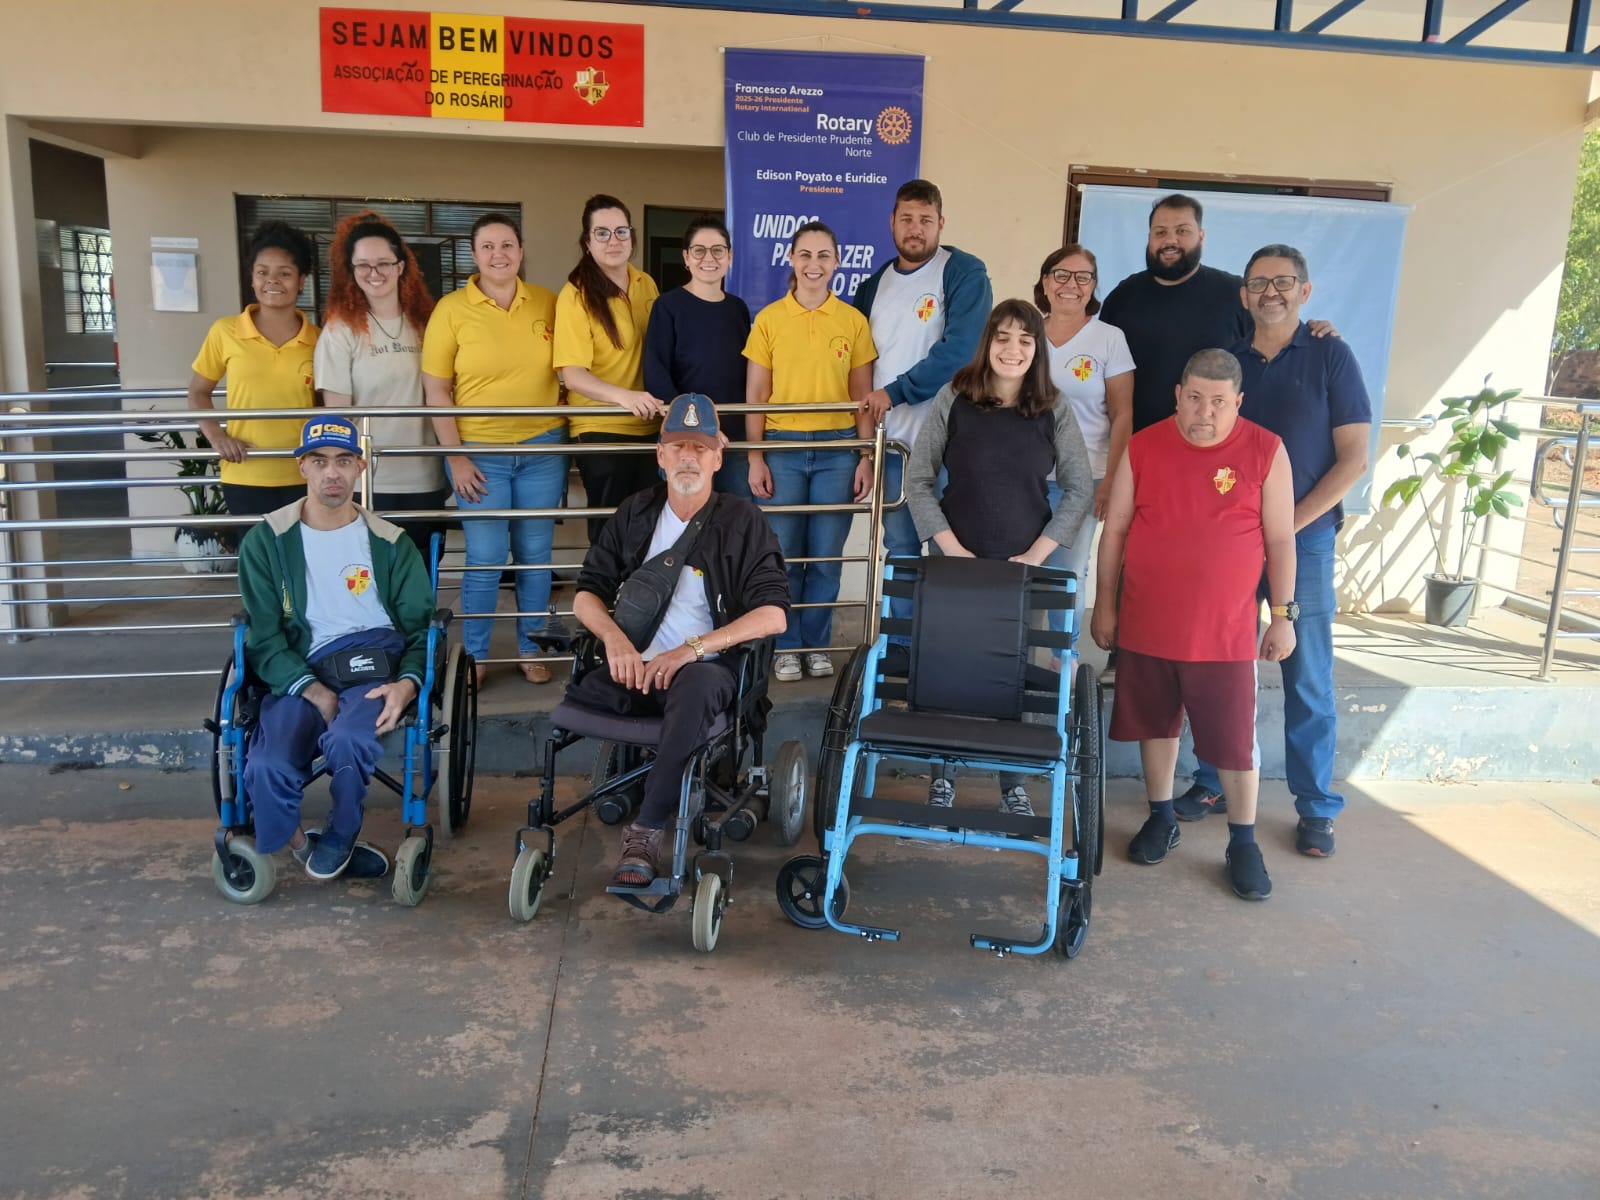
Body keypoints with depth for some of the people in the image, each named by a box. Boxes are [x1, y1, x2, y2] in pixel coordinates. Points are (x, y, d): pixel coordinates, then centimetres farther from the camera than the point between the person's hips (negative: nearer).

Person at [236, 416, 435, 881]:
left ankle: (339, 840, 0)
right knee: (266, 768, -29)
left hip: (374, 667, 0)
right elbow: (264, 637, 4)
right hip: (299, 673, 0)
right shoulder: (267, 541, 8)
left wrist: (407, 682, -11)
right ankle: (303, 849, 4)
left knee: (347, 739, -33)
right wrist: (314, 691, -13)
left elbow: (421, 625, 11)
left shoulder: (389, 543, 11)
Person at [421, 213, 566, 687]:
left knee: (535, 556, 8)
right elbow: (435, 390, -4)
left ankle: (531, 649, 23)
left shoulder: (547, 303, 3)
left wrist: (568, 434, 5)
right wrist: (455, 456, -9)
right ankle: (474, 657, 16)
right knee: (484, 560, 0)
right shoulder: (451, 309, -4)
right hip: (479, 452, -2)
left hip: (542, 449, 2)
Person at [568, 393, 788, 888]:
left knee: (698, 685, -39)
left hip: (706, 668, -3)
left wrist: (693, 648, -18)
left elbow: (773, 615, -8)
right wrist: (614, 637, -11)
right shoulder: (635, 514, 12)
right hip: (635, 666, 3)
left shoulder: (742, 522, 1)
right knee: (570, 699, -27)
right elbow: (587, 593, 12)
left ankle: (647, 828, -26)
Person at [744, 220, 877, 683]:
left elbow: (863, 398, 7)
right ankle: (787, 646, 18)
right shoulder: (769, 318, 2)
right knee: (783, 556, 3)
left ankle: (818, 645, 21)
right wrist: (755, 457, -4)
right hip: (782, 448, 0)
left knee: (826, 557, 5)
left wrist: (866, 457, 1)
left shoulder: (853, 320, 4)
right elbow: (754, 397, 3)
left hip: (837, 450, 1)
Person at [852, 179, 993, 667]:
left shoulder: (965, 273, -5)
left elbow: (960, 349, -16)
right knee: (899, 543, 10)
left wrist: (894, 392, -13)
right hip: (892, 435, 5)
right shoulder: (875, 284, 13)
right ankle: (899, 642, 19)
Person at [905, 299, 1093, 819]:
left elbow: (1080, 489, 3)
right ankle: (943, 775, 21)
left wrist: (1037, 552, -6)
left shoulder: (1054, 409, 0)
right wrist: (951, 546, -8)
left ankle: (1014, 784, 18)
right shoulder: (953, 399, -2)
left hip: (1026, 565, 1)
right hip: (958, 561, 0)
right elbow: (918, 480, -1)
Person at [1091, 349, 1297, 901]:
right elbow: (1115, 530, 5)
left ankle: (1243, 842, 21)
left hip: (1225, 632, -2)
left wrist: (1283, 615, 0)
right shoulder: (1142, 447, -1)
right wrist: (1105, 604, 5)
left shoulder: (1266, 452, -4)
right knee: (1156, 722, 15)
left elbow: (1281, 540, 1)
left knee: (1234, 740, 4)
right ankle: (1161, 818, 34)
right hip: (1146, 624, 2)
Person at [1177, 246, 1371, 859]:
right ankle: (1213, 784, 21)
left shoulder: (1330, 356, 0)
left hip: (1304, 538, -3)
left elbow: (1353, 458, -4)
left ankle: (1316, 808, 12)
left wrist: (1290, 524, -12)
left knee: (1307, 676, 1)